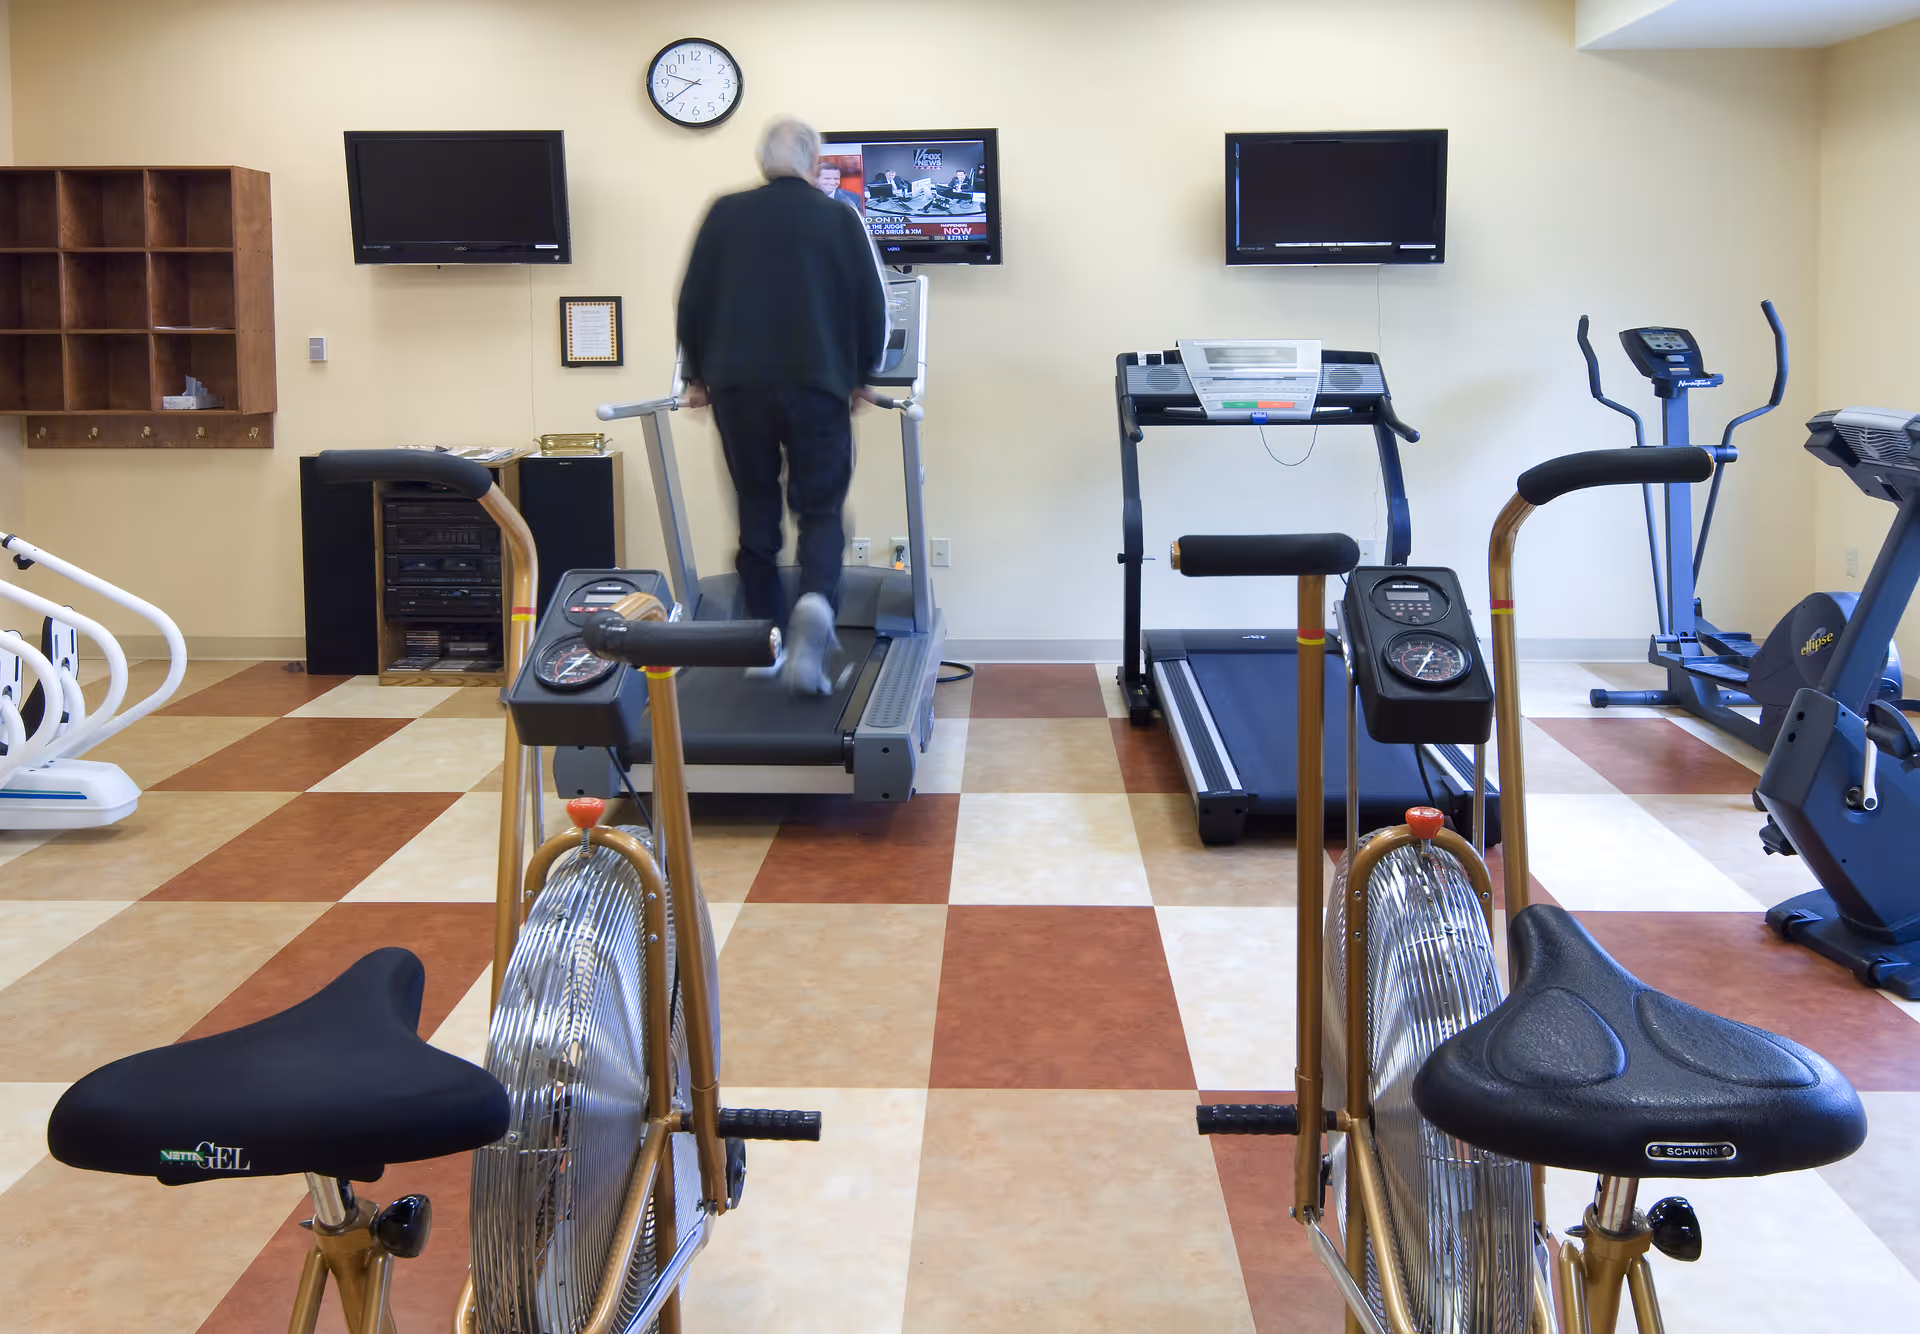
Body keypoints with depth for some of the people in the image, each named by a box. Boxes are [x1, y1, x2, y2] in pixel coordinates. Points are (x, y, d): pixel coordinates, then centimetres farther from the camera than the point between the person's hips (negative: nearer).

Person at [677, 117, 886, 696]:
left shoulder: (725, 215, 8)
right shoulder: (839, 219, 5)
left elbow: (691, 301, 9)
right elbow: (872, 307, 7)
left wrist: (697, 375, 20)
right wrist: (859, 377, 21)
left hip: (737, 387, 2)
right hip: (817, 386, -1)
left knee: (757, 513, 12)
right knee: (820, 509, 3)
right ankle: (816, 602, -25)